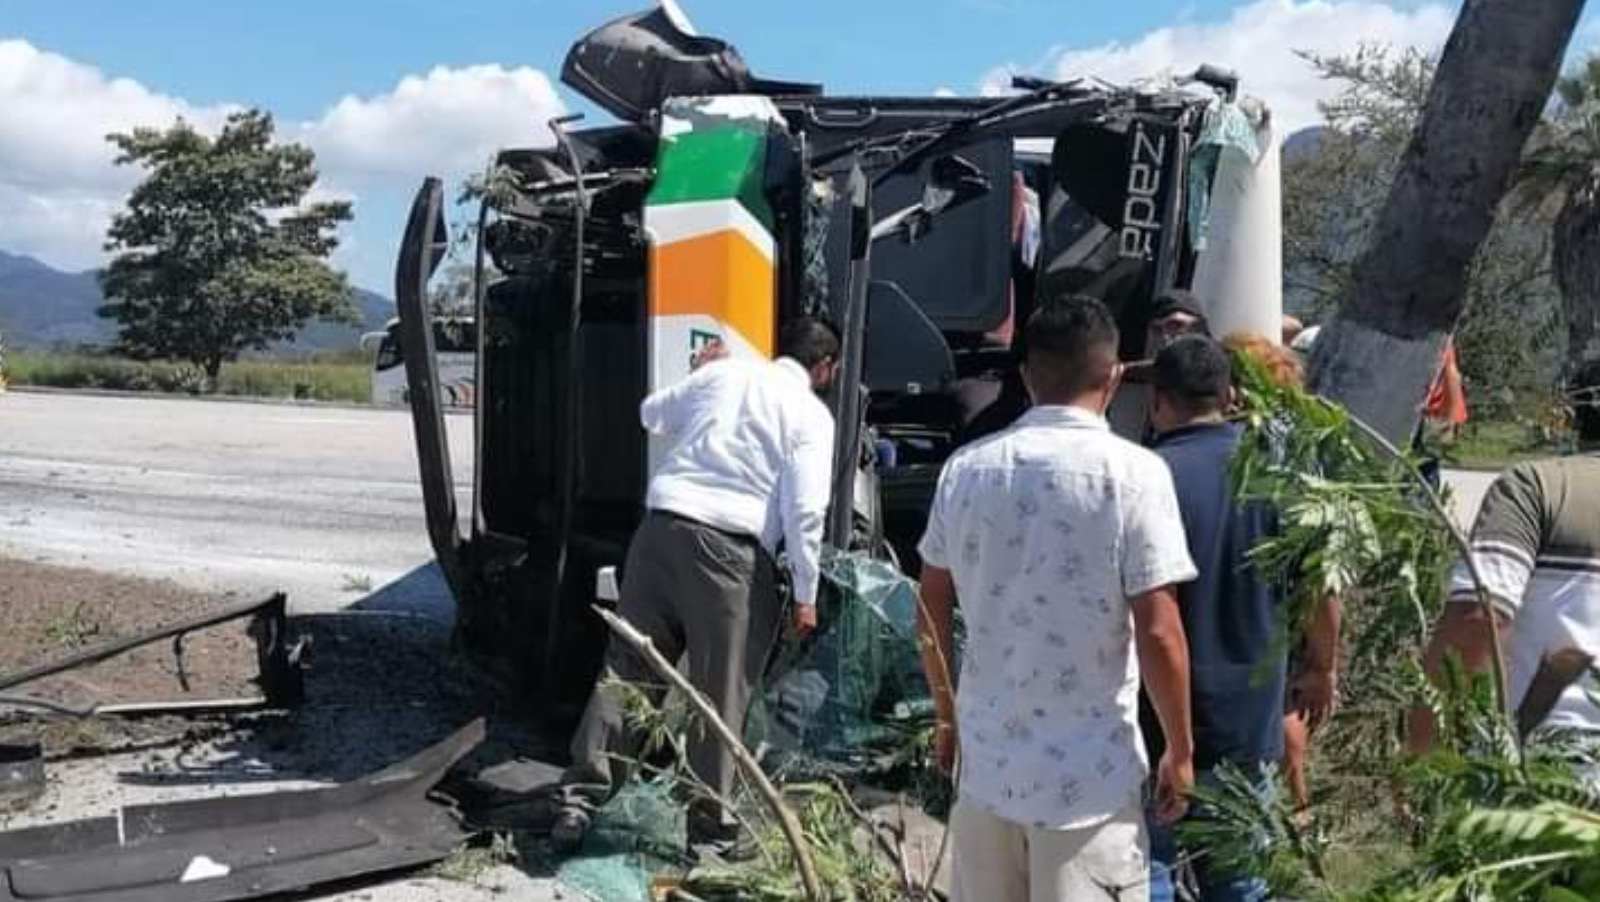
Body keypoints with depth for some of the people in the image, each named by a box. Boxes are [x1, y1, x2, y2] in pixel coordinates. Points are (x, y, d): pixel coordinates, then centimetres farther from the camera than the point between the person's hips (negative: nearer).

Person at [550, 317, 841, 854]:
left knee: (627, 669, 10)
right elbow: (804, 511, -6)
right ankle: (709, 827, 13)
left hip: (662, 526, 5)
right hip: (729, 548, -4)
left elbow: (651, 415, 29)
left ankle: (580, 799, 10)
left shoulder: (721, 372, 16)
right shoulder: (813, 414, 3)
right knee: (720, 693, 5)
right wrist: (805, 594, 1)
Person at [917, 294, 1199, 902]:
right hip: (1091, 778, -4)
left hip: (987, 763, 4)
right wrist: (1180, 751, -1)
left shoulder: (967, 468, 0)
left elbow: (931, 614, 7)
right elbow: (1158, 634, -14)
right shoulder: (1134, 473, -13)